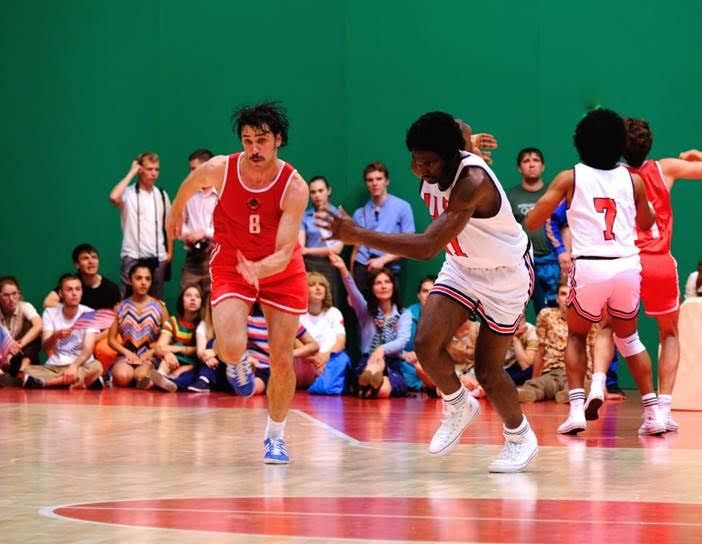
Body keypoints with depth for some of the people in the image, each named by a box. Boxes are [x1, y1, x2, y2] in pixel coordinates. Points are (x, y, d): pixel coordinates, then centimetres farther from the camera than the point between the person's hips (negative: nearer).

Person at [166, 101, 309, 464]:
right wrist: (175, 212, 22)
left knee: (282, 360, -1)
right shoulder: (219, 170, -21)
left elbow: (284, 253, -30)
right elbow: (191, 183, 5)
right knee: (231, 348, -22)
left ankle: (275, 435, 23)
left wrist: (260, 269, -50)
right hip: (231, 266, 0)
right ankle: (237, 363, 18)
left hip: (281, 271, 0)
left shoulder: (294, 187, -25)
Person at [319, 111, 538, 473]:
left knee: (487, 369, -1)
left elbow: (428, 246, -44)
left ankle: (519, 438, 26)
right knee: (426, 342, -13)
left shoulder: (473, 182, -37)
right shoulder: (428, 170, -14)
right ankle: (458, 408, 15)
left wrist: (357, 236, -46)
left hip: (505, 274, -7)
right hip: (461, 266, 7)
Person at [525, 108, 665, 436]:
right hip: (628, 266, 2)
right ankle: (653, 413, 16)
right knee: (629, 338, 25)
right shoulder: (633, 180, 10)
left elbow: (531, 222, 4)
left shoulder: (570, 179, 4)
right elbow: (646, 223, 26)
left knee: (576, 337, 22)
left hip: (589, 268, -2)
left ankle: (577, 409, 3)